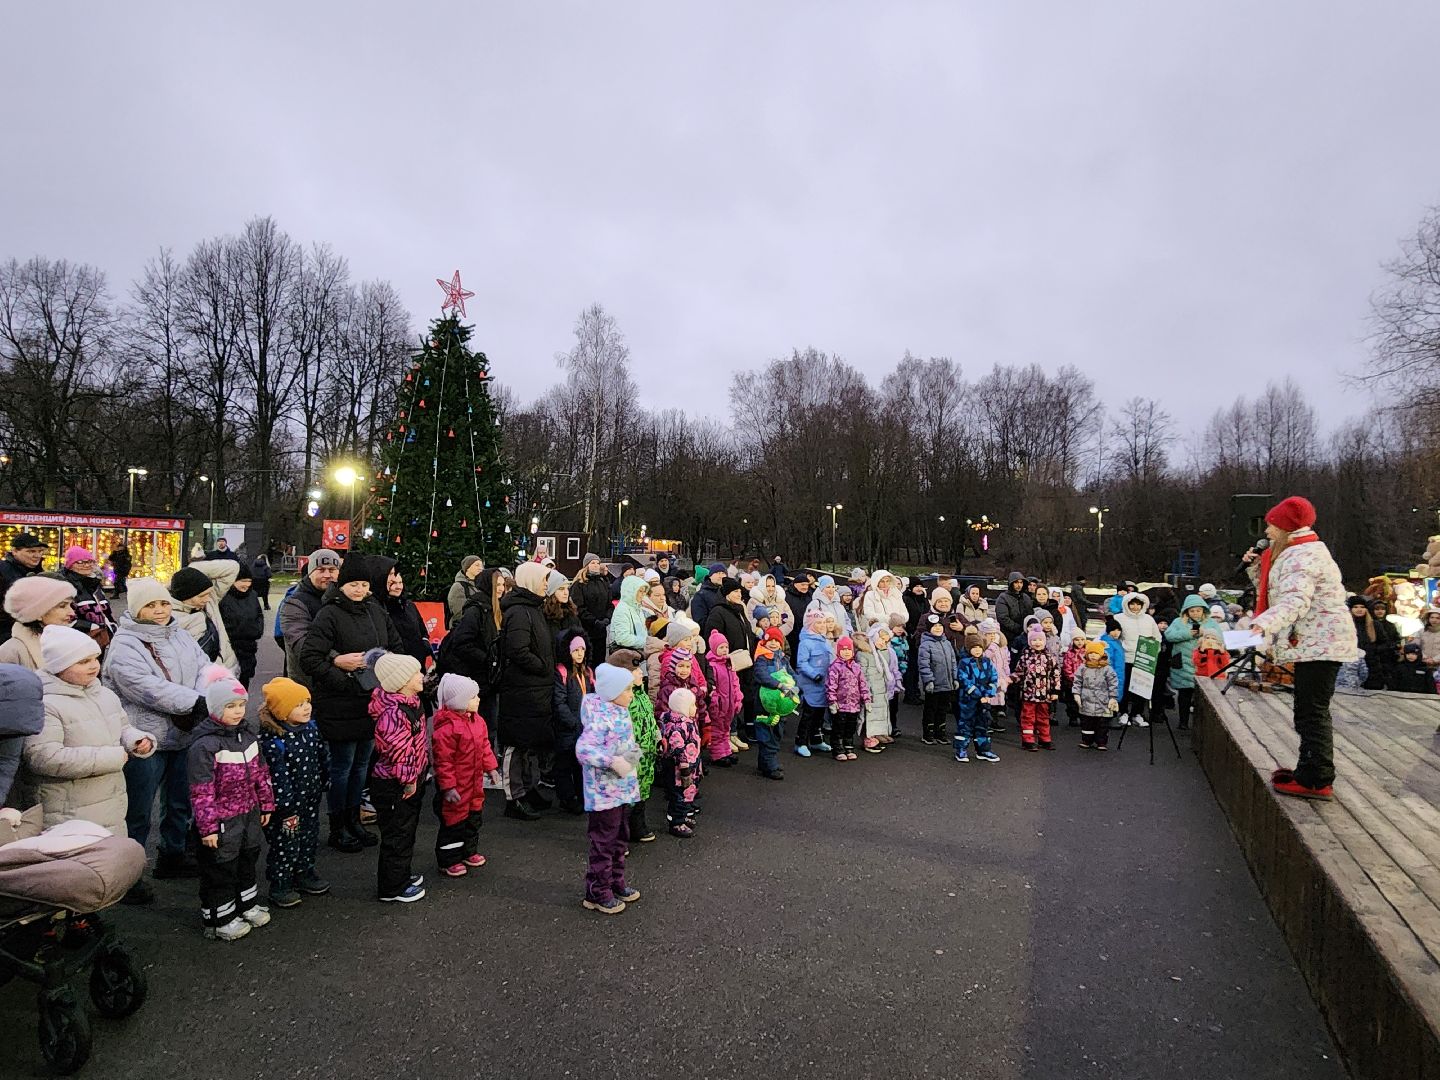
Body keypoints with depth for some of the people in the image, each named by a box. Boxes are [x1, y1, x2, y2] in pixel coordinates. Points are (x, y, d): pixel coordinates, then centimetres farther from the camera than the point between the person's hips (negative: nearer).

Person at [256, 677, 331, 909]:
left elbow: (323, 755, 9)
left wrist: (324, 783, 14)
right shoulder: (272, 740, -26)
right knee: (285, 844, 9)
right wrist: (287, 809, -19)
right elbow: (277, 777, -23)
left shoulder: (311, 727, -4)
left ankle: (304, 873, 41)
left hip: (311, 799, 7)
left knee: (309, 837, 21)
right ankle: (280, 885, 27)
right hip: (288, 803, -7)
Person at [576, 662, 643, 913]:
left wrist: (634, 752, 6)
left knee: (620, 839, 21)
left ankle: (616, 883, 36)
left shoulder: (620, 712, 6)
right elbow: (583, 749, -32)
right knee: (603, 843, 4)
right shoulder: (600, 717, -23)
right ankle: (597, 894, 18)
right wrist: (613, 761, -33)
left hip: (623, 788, 9)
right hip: (605, 792, -9)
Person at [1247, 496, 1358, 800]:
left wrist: (1264, 624, -47)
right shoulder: (1298, 553, 19)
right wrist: (1258, 567, 13)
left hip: (1319, 644, -11)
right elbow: (1277, 592, 25)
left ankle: (1317, 781, -7)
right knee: (1310, 712, 17)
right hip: (1313, 644, 11)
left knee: (1312, 712, -9)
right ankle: (1312, 772, 25)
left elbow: (1295, 599, -32)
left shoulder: (1301, 556, -16)